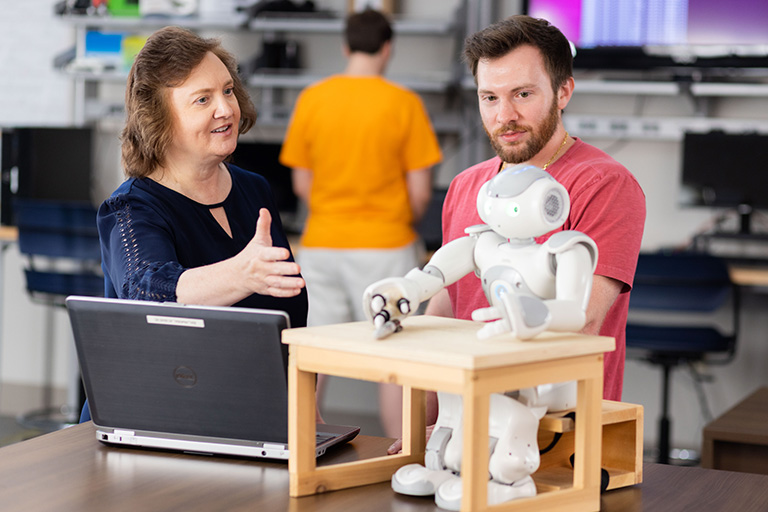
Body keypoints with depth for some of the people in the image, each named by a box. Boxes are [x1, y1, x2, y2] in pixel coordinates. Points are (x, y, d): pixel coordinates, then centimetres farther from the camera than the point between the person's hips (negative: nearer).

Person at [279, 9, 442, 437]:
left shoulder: (311, 99, 1)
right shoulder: (403, 104, -8)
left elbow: (302, 184, 6)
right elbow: (420, 191, -7)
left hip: (321, 243, 3)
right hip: (385, 244, -3)